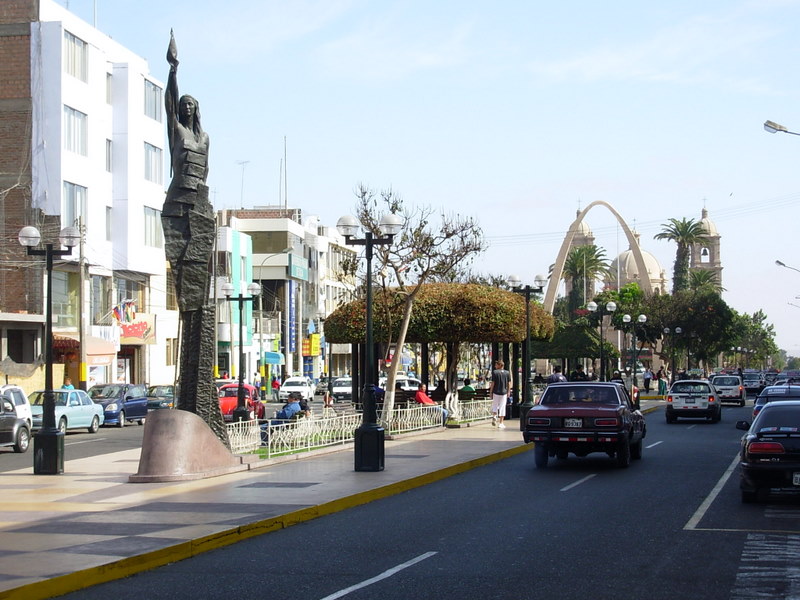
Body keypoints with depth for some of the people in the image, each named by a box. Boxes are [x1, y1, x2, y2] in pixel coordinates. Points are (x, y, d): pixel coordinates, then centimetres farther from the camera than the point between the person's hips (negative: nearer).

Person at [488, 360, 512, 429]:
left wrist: (490, 392, 0)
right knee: (502, 407, 6)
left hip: (496, 392, -2)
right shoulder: (507, 373, 3)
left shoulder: (495, 372, -6)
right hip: (504, 392, 2)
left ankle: (494, 416, -12)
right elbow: (509, 384, 4)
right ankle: (500, 423, 7)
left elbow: (493, 383, -7)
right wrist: (508, 392, 12)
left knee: (495, 405, 14)